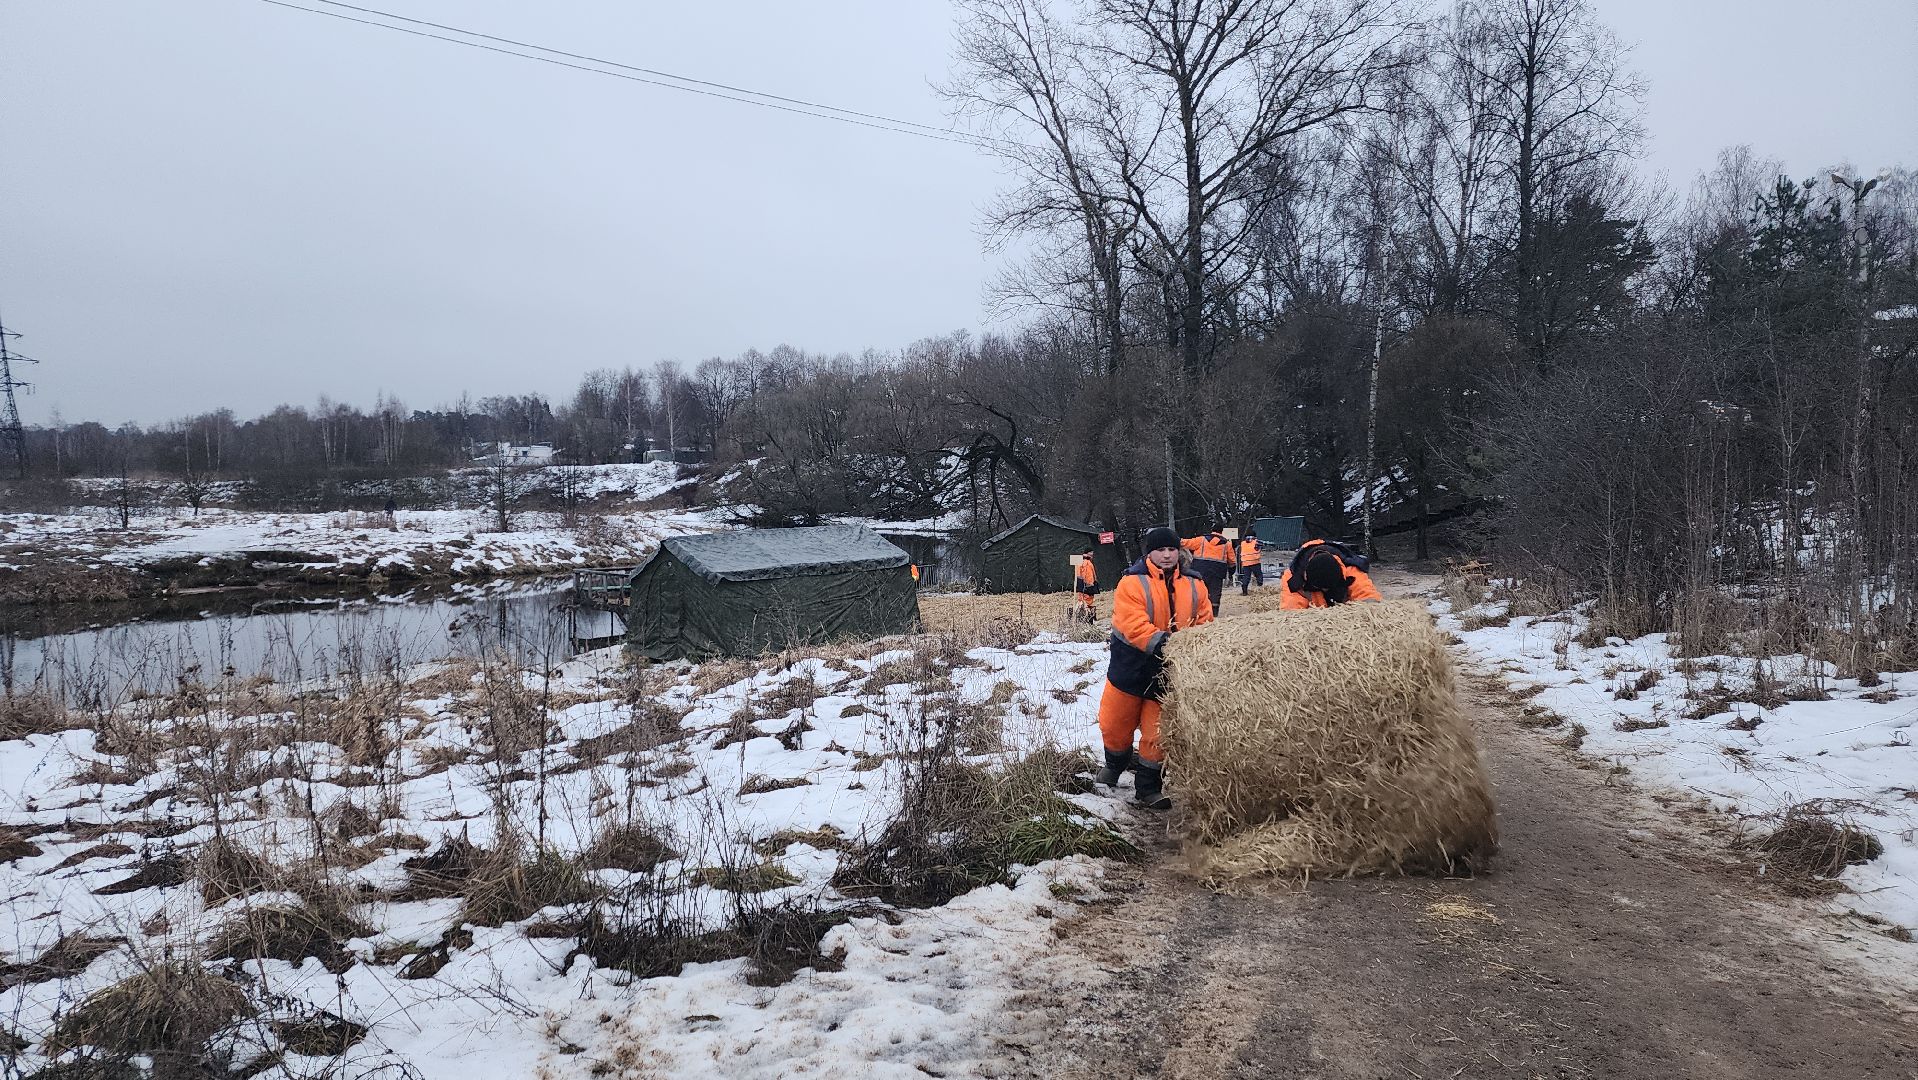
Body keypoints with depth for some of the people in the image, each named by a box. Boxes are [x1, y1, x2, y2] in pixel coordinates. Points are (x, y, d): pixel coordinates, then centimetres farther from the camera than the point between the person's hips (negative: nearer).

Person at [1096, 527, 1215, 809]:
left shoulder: (1193, 585, 3)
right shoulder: (1132, 582, -12)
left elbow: (1204, 624, 3)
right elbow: (1132, 624, -23)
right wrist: (1158, 642, -36)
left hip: (1171, 671, 2)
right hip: (1132, 666, -2)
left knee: (1158, 733, 4)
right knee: (1115, 724, 12)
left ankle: (1148, 788, 19)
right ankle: (1115, 764, 42)